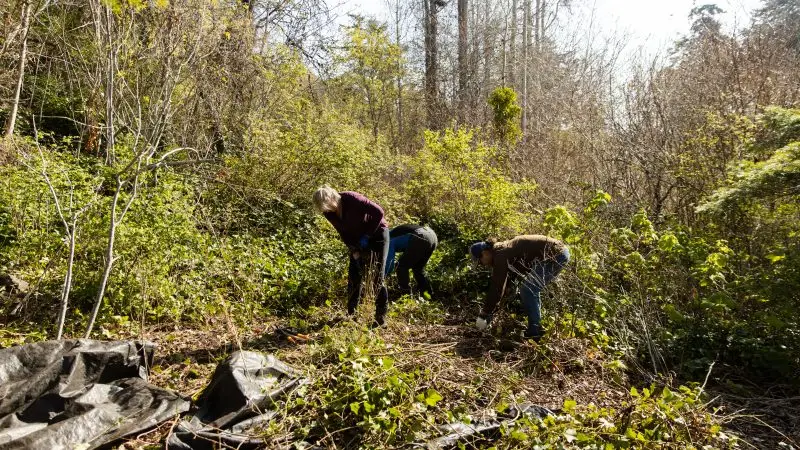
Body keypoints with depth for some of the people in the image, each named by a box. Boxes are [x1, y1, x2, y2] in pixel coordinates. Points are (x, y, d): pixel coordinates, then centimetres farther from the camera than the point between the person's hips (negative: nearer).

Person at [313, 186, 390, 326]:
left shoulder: (352, 199, -30)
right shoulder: (328, 212, -11)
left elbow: (379, 212, -27)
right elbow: (343, 232, 0)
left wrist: (368, 235, -20)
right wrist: (354, 250, -11)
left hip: (377, 233, -6)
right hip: (359, 239, 6)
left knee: (378, 276, -8)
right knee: (354, 275, 2)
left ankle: (381, 317, -2)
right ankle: (350, 313, 14)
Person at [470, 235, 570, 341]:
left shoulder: (500, 255, -16)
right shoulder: (503, 250, 14)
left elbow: (497, 288, -17)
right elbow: (497, 285, 21)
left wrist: (484, 315, -10)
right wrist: (488, 312, 23)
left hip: (554, 254, -11)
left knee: (527, 289, -9)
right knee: (532, 289, 16)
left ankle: (534, 332, -3)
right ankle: (536, 329, 20)